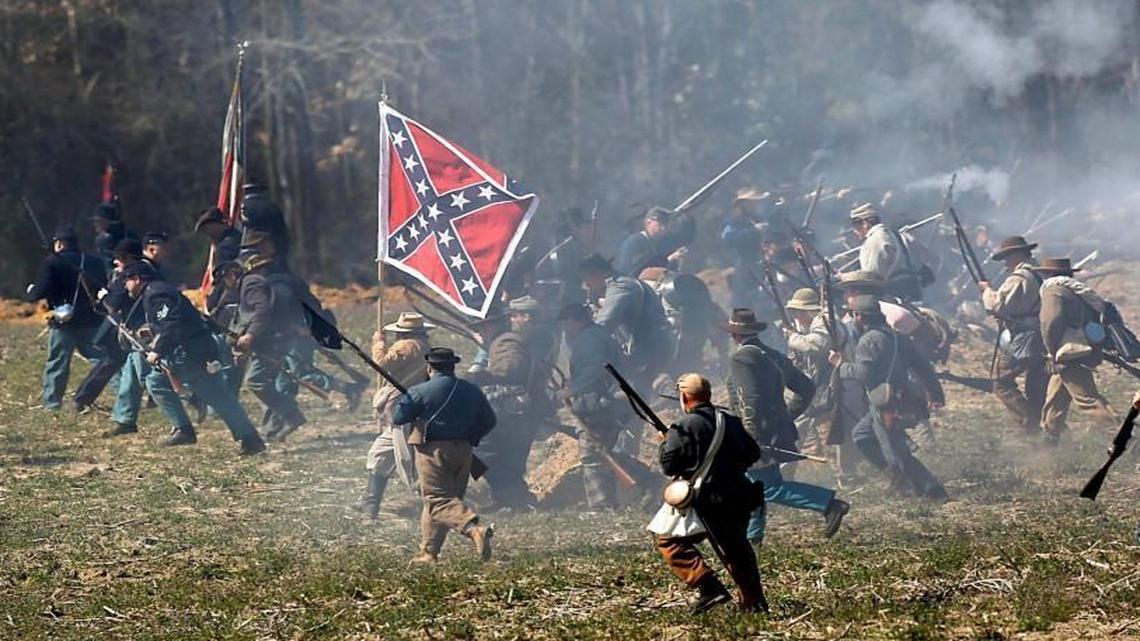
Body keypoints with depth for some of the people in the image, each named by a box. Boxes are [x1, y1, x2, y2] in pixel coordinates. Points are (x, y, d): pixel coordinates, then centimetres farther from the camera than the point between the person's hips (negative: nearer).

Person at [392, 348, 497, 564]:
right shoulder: (472, 391, 8)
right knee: (438, 499, 15)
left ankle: (475, 529, -33)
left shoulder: (420, 392, -8)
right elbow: (489, 421, 13)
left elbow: (398, 417, -7)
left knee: (439, 501, -9)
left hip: (433, 451, -6)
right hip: (463, 452, 6)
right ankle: (429, 551, 18)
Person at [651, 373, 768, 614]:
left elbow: (668, 465, -11)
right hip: (738, 500, 7)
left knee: (667, 539, 2)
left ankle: (708, 587, -11)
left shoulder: (683, 428, -12)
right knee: (737, 548, 24)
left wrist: (664, 443, 7)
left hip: (706, 504, -7)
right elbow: (753, 454, 13)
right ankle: (753, 602, 26)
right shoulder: (730, 422, 7)